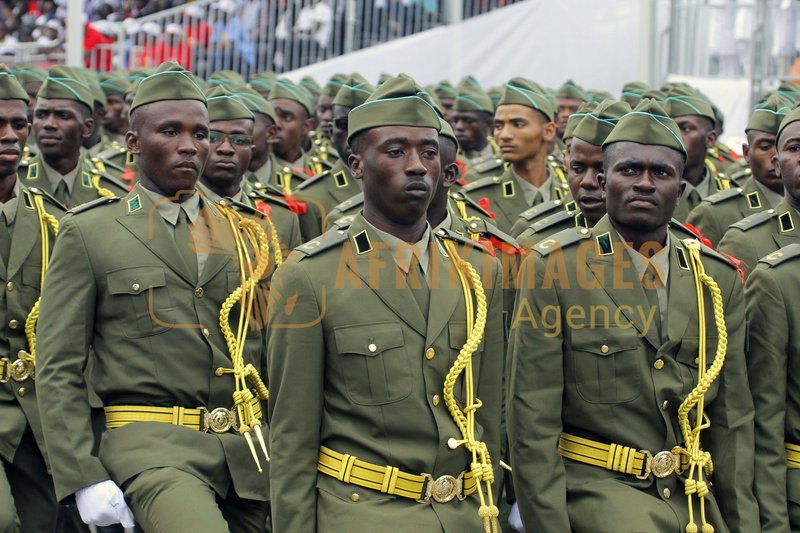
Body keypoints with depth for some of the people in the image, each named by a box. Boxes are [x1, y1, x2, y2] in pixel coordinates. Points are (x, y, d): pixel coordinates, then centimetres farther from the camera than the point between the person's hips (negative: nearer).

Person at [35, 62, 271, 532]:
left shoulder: (245, 235, 14)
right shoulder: (88, 234, 3)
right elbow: (58, 371, 0)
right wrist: (85, 480, -9)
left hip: (251, 453, 5)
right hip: (153, 448, -5)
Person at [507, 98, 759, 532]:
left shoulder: (718, 280, 8)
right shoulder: (552, 268, -5)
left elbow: (732, 419, 10)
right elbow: (533, 420, -7)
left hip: (695, 498, 4)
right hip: (598, 490, -4)